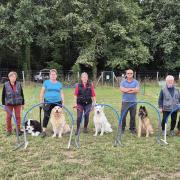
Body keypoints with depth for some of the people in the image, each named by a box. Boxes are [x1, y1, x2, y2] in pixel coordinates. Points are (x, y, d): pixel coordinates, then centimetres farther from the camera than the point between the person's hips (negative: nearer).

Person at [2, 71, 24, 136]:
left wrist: (22, 103, 7)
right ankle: (9, 130, 18)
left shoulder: (18, 84, -1)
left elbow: (21, 94, 5)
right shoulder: (6, 85, -4)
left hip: (17, 103, 1)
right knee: (8, 117, 5)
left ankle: (18, 129, 19)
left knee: (18, 116, 7)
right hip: (9, 104, -1)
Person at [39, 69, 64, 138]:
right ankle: (44, 131, 0)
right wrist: (41, 101, -2)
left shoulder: (59, 84, 12)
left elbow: (61, 93, 15)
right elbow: (42, 92, 5)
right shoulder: (46, 82, 5)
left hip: (57, 102, 2)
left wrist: (63, 102, 8)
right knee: (46, 116, -6)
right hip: (48, 102, -2)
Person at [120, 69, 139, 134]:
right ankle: (122, 128, 12)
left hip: (133, 101, 0)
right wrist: (132, 89, -10)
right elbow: (122, 89, -11)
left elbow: (137, 90, -10)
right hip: (125, 101, 0)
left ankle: (132, 128, 19)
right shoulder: (123, 82, 6)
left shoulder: (136, 82, 6)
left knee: (133, 116, 6)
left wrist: (126, 90, -11)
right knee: (123, 115, 0)